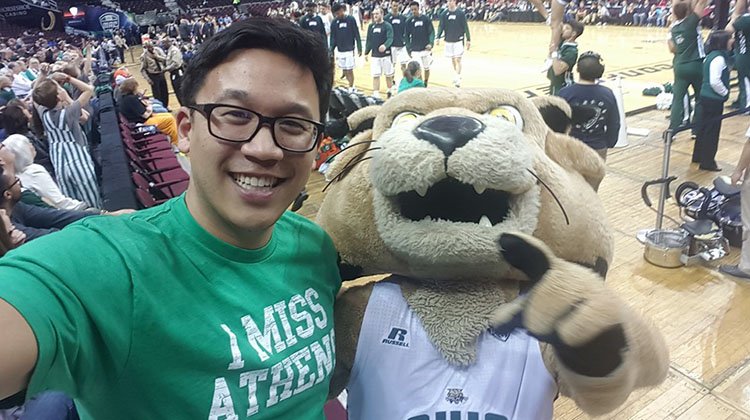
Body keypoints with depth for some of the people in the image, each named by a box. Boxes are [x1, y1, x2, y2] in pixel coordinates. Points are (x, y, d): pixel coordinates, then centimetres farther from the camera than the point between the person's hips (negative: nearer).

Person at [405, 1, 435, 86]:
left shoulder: (426, 19, -1)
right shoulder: (409, 21, 2)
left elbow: (432, 32, -2)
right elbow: (406, 36, 7)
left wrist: (431, 43, -18)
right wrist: (409, 49, 1)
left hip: (426, 49, 1)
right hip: (415, 50, 0)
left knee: (426, 68, 11)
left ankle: (425, 85, 30)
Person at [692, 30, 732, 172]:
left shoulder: (712, 55, 8)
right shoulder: (719, 58, -20)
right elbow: (715, 81, -27)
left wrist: (724, 92, 14)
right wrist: (725, 92, -12)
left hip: (707, 97, 9)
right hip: (714, 100, -9)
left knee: (704, 127, 18)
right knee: (712, 130, -1)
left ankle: (698, 156, 30)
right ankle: (707, 162, 8)